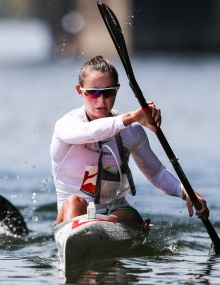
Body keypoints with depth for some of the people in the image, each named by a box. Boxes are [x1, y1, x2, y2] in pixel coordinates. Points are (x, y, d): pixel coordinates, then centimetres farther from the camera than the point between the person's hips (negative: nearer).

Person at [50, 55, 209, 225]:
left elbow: (156, 173, 18)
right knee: (74, 202, -38)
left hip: (117, 212, 3)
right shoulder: (66, 124, -6)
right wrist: (131, 118, -46)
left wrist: (185, 191, -3)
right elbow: (88, 132, -31)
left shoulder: (132, 131, 8)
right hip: (76, 217, -3)